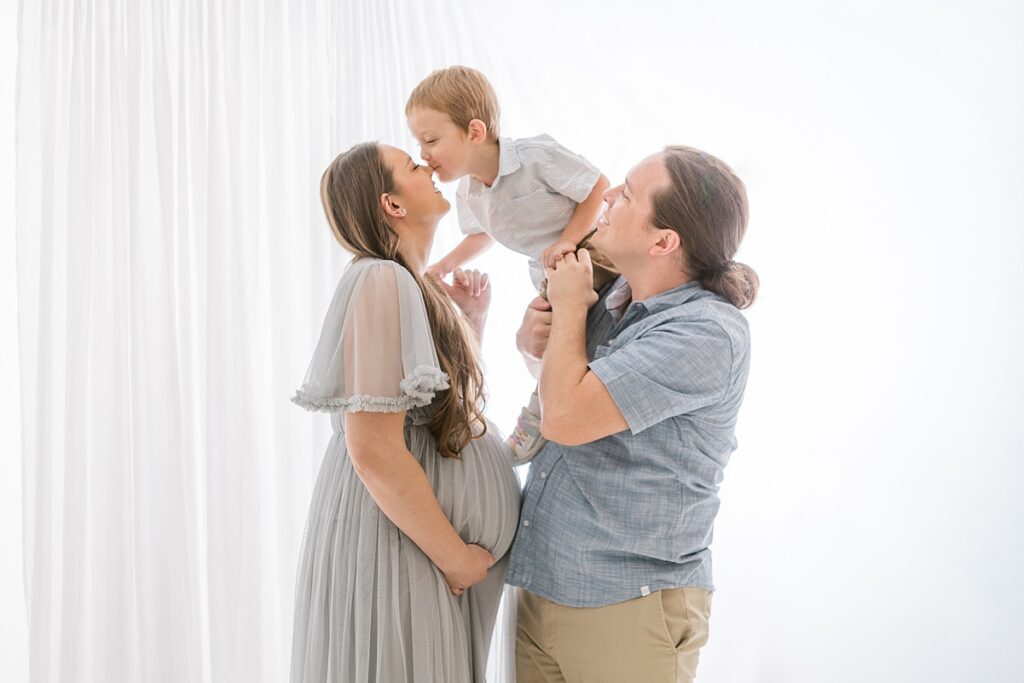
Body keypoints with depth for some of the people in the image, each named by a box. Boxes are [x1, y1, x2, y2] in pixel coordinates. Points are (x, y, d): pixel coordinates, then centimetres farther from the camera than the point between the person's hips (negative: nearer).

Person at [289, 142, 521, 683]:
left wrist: (473, 318, 8)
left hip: (433, 531, 9)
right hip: (394, 544, -9)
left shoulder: (418, 286, 9)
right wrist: (456, 557, -15)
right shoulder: (380, 280, -19)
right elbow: (374, 452, -24)